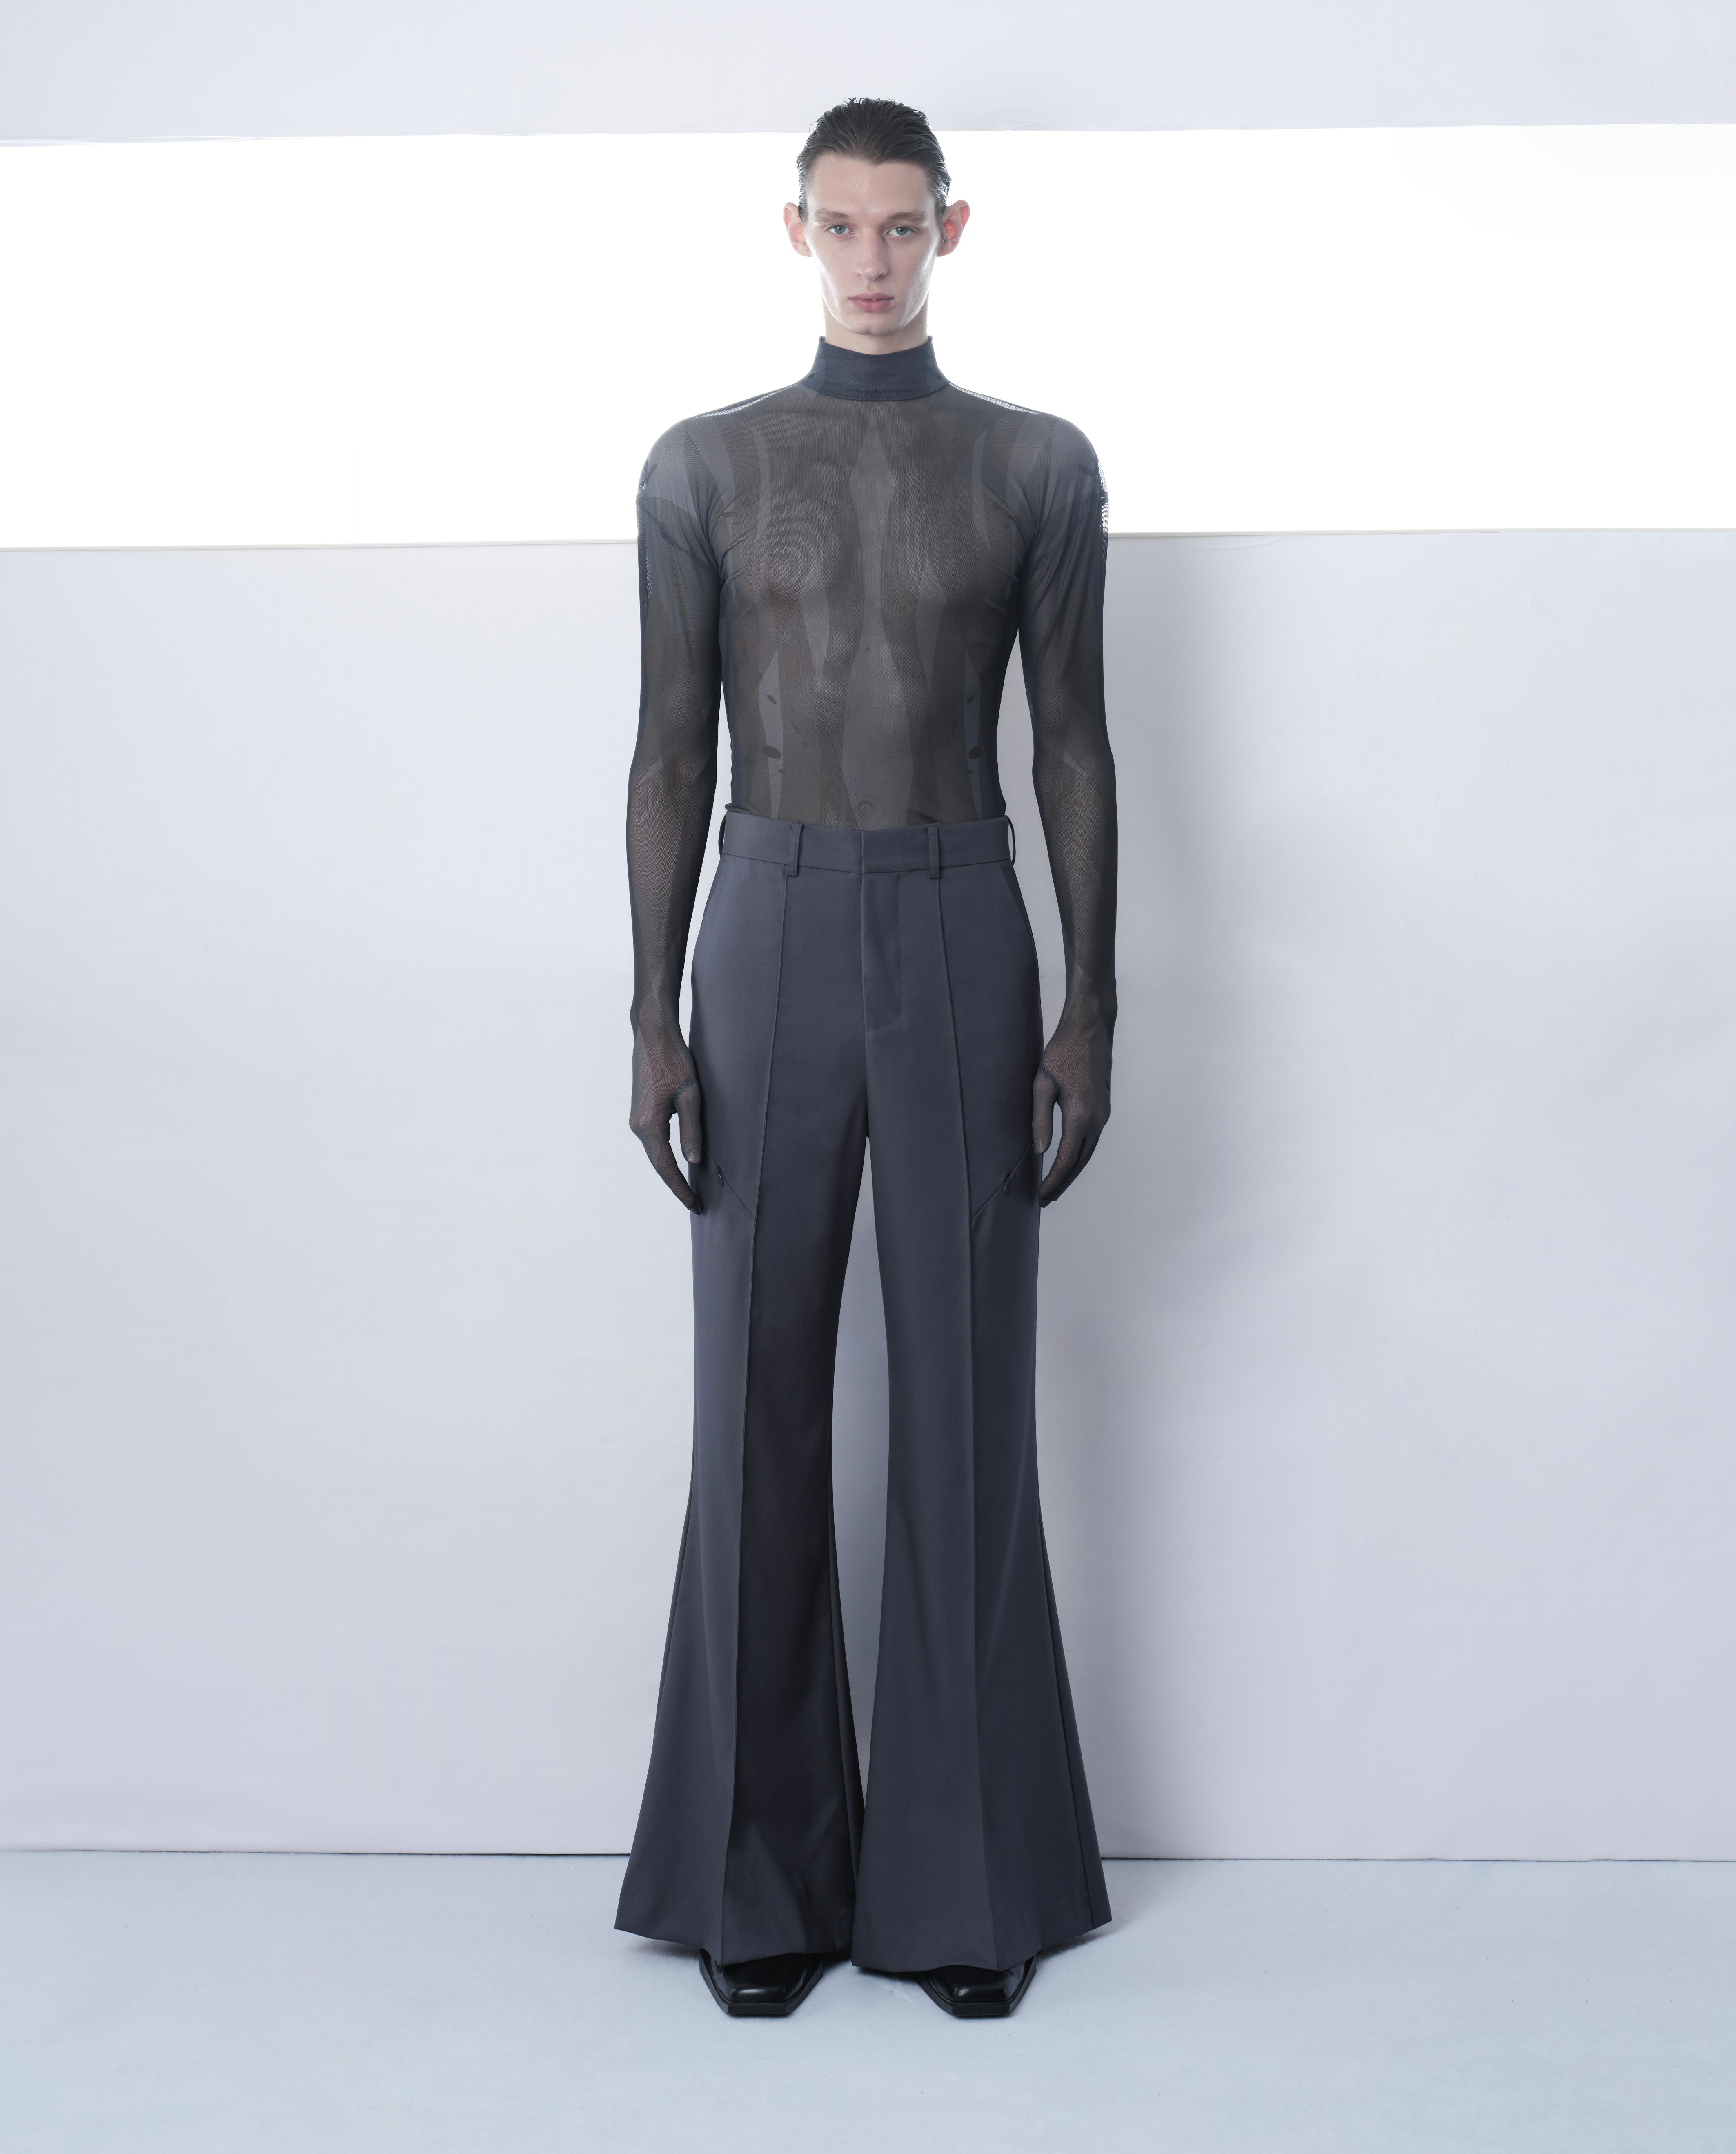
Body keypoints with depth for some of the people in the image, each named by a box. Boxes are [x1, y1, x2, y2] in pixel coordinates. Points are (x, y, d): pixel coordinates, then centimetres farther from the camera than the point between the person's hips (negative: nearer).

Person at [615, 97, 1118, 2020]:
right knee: (762, 1403, 2)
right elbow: (671, 751, 5)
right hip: (773, 933, 0)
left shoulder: (1038, 467, 7)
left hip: (965, 936, 0)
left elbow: (1074, 748, 5)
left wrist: (1092, 1009, -2)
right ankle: (765, 1869, 14)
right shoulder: (707, 466, 7)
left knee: (966, 1405, 2)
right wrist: (655, 1016, -2)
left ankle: (965, 1871, 13)